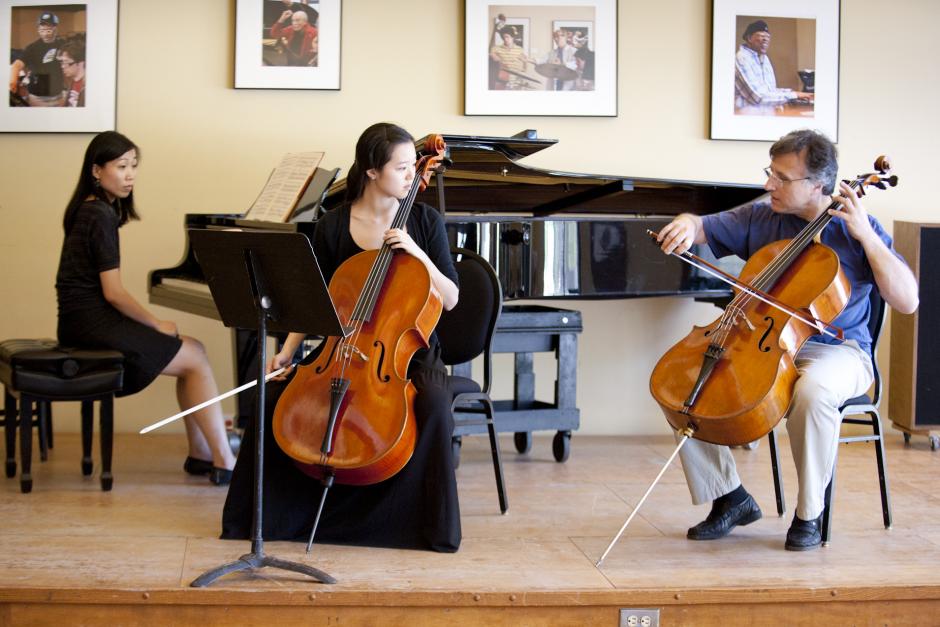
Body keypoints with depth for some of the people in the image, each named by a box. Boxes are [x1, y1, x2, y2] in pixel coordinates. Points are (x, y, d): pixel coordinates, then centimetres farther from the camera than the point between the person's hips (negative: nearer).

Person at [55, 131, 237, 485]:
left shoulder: (89, 210, 14)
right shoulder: (101, 216, -16)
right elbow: (113, 293, -18)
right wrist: (156, 325, -6)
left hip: (84, 319, 9)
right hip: (92, 323, -9)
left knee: (193, 351, 10)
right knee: (195, 358, -6)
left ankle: (201, 454, 10)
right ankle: (225, 463, -6)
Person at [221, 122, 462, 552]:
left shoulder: (425, 221, -1)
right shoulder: (332, 227, 1)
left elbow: (450, 300, -4)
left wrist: (419, 254, -18)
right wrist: (288, 350, -6)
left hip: (409, 351, -1)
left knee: (434, 406, -34)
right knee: (277, 397, -22)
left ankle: (434, 526, -17)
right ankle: (263, 511, -1)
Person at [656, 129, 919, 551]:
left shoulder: (856, 229, -3)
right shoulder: (759, 217, 7)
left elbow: (907, 301, -11)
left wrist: (866, 236, -16)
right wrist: (688, 223, -15)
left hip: (836, 351, -4)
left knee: (814, 390, -40)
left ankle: (809, 513, -18)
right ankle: (731, 497, -2)